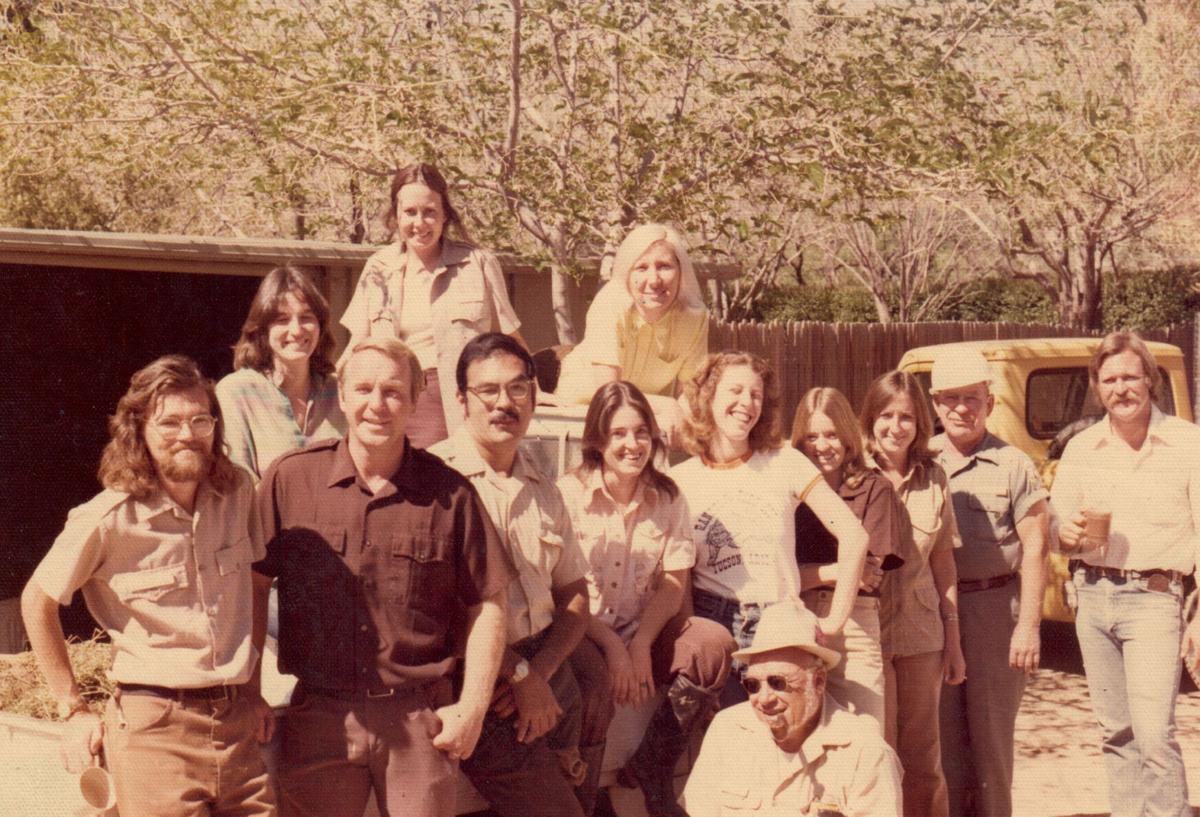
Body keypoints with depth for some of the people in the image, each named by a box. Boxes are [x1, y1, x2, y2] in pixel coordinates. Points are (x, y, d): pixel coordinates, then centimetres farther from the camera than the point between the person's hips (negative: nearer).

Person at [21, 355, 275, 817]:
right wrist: (73, 710, 3)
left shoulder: (238, 493, 4)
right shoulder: (109, 519, -9)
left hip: (237, 722, 4)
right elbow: (38, 601, 2)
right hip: (153, 727, -4)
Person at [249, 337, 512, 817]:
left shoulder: (448, 493, 0)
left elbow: (485, 604, 5)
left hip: (420, 722, 0)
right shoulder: (289, 480, -1)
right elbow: (254, 585, 5)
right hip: (317, 719, 0)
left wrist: (473, 706, -2)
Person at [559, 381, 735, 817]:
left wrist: (640, 645, -15)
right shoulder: (569, 494, -6)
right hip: (583, 631, -4)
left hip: (646, 630, 4)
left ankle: (652, 768, -7)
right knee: (593, 677, -37)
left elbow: (674, 584, 1)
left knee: (714, 642, -23)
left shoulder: (667, 498, 6)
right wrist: (613, 648, -19)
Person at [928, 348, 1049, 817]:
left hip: (995, 607, -3)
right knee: (943, 730, 7)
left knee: (991, 729, 3)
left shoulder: (1012, 466, -1)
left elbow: (1034, 548, -3)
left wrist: (1029, 625, -9)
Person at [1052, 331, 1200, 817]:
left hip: (1152, 599, -4)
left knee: (1154, 734, -14)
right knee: (1117, 734, 10)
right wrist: (1071, 533, -9)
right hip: (1092, 597, 5)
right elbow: (1055, 530, 16)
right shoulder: (1081, 449, 9)